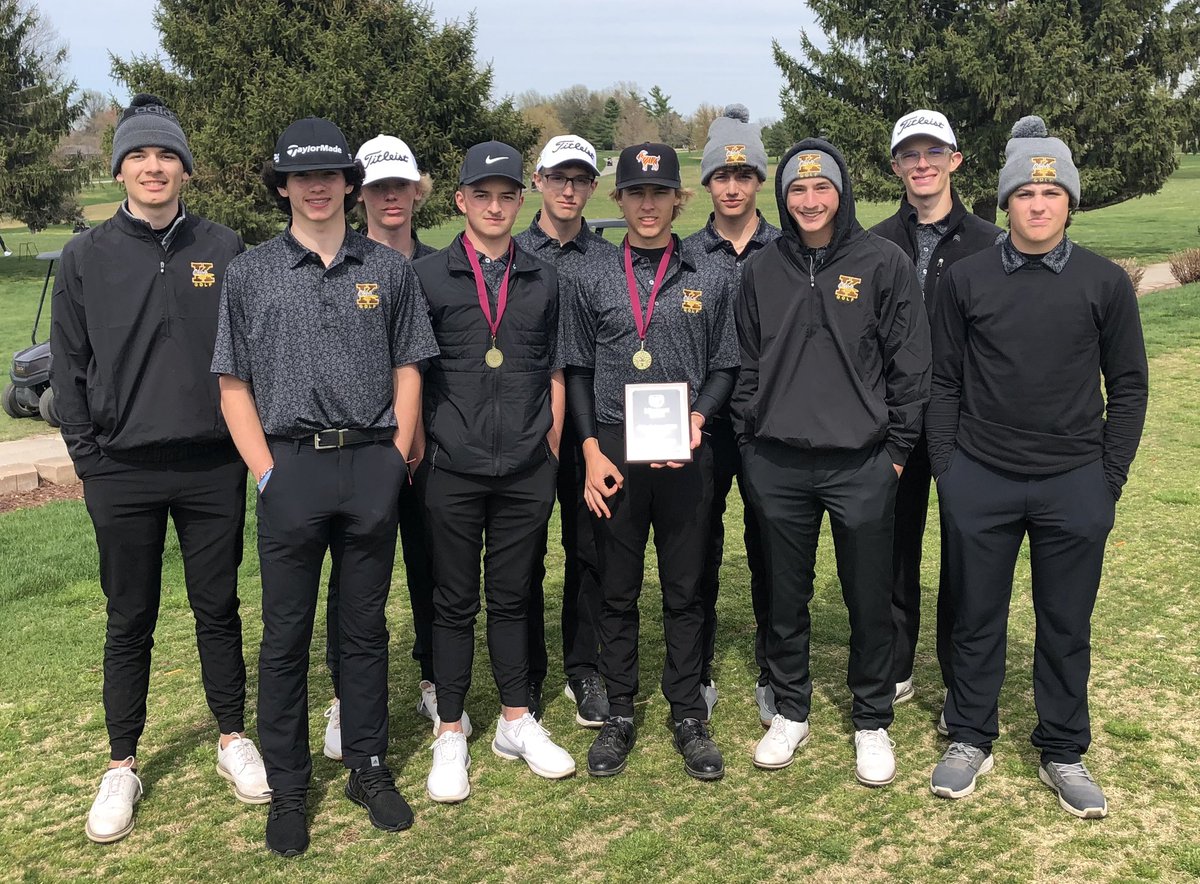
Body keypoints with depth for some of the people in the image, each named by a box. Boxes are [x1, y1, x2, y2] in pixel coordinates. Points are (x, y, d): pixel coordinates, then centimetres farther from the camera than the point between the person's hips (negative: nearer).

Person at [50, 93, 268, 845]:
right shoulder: (87, 257, 2)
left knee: (219, 608, 11)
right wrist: (89, 459, 0)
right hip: (123, 473, 0)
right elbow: (69, 368, 5)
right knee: (130, 621, 9)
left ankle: (234, 739, 27)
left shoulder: (224, 250, 3)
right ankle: (123, 765, 22)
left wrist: (247, 444, 2)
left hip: (213, 466, 0)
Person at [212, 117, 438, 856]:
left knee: (365, 627, 11)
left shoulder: (389, 270, 7)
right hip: (291, 468, 0)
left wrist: (396, 460, -1)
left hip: (373, 468, 1)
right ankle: (287, 789, 19)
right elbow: (234, 385, 4)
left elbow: (407, 372, 8)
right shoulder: (251, 274, 5)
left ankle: (369, 768, 25)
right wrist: (267, 471, -5)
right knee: (286, 635, 6)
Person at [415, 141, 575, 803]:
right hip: (452, 472, -2)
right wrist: (415, 451, 0)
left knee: (512, 596, 12)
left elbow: (555, 372, 12)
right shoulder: (428, 276, 1)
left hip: (526, 473, 2)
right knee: (455, 601, 6)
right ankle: (450, 734, 18)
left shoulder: (543, 280, 9)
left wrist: (552, 450, 6)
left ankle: (517, 722, 25)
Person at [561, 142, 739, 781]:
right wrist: (592, 451, -3)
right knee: (617, 589, 8)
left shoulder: (708, 281, 7)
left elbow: (723, 368, 8)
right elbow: (578, 372, 7)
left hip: (685, 453, 0)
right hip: (612, 451, 0)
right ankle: (618, 715, 21)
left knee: (684, 589, 7)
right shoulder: (593, 283, 7)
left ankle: (688, 717, 19)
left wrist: (698, 416, -11)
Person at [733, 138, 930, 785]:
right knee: (786, 597, 13)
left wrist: (895, 450, -4)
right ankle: (791, 711, 31)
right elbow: (748, 364, 11)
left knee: (869, 600, 7)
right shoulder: (762, 271, 6)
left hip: (861, 465, -2)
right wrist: (749, 446, 7)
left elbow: (910, 366, -2)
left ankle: (872, 721, 25)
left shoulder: (883, 264, -3)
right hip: (778, 465, 3)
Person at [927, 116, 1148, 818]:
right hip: (980, 482, 0)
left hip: (1074, 485, 0)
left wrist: (1110, 478, 0)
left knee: (1066, 627, 10)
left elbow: (1127, 385, 4)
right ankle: (971, 741, 27)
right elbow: (945, 382, 5)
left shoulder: (1105, 283, 0)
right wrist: (945, 469, 1)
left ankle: (1065, 754, 26)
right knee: (977, 620, 11)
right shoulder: (968, 280, 1)